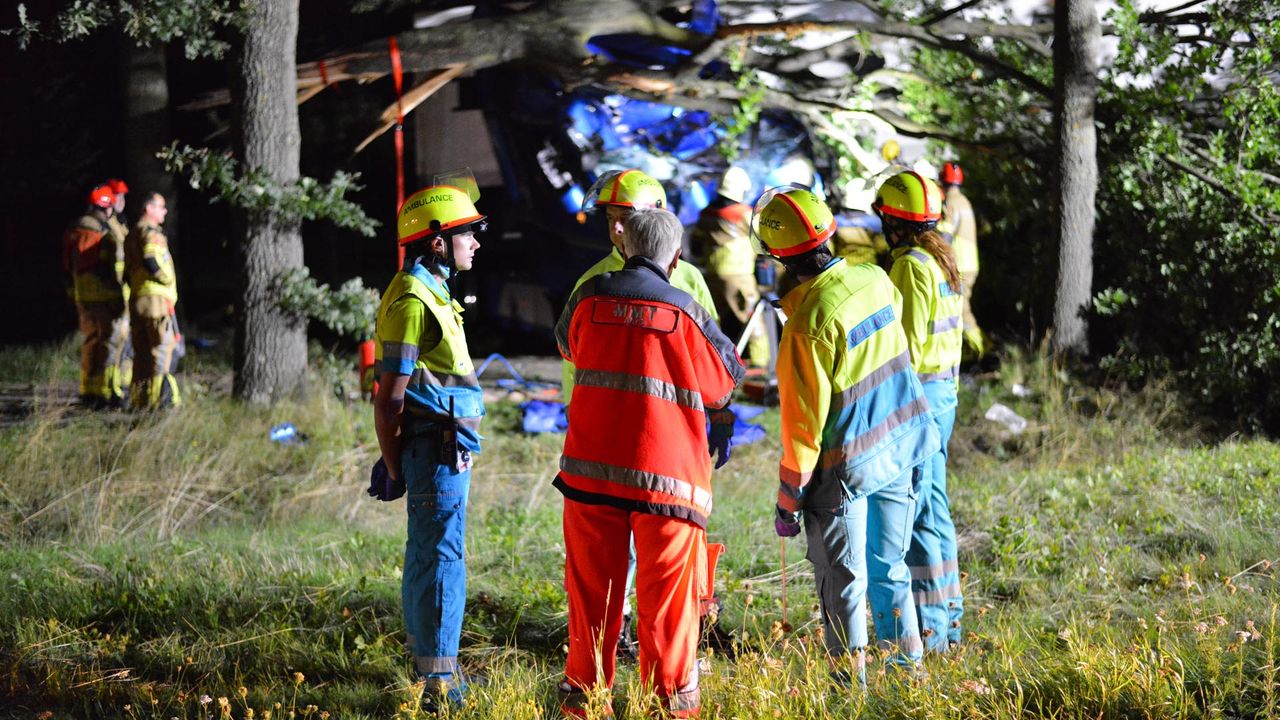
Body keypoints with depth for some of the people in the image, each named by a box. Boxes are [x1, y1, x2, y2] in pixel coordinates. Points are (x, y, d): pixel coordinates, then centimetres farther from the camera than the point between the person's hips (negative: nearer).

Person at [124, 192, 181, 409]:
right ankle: (162, 397, -11)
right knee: (163, 349, -7)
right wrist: (167, 279, -11)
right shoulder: (151, 233, -10)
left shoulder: (132, 235, 20)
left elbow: (127, 271, 20)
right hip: (156, 298, -9)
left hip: (136, 299, 9)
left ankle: (139, 397, 14)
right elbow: (151, 262, -25)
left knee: (142, 350, 12)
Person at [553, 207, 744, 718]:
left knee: (592, 582, 11)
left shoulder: (589, 297, 2)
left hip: (591, 465, 3)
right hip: (665, 473, -3)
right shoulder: (685, 312, -5)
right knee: (666, 586, 5)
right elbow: (727, 376, 8)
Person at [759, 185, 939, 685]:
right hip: (900, 446, 7)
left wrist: (788, 501, -10)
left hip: (846, 465, -7)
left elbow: (804, 422, -18)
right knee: (889, 568, 19)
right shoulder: (874, 280, -4)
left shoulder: (809, 323, -23)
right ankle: (907, 667, 26)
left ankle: (851, 684, 8)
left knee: (843, 585, 4)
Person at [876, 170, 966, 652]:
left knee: (915, 511, -6)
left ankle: (928, 628, -4)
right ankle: (947, 619, 21)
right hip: (943, 390, 10)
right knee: (933, 508, 15)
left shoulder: (911, 267, -16)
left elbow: (907, 345, -19)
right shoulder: (941, 260, 13)